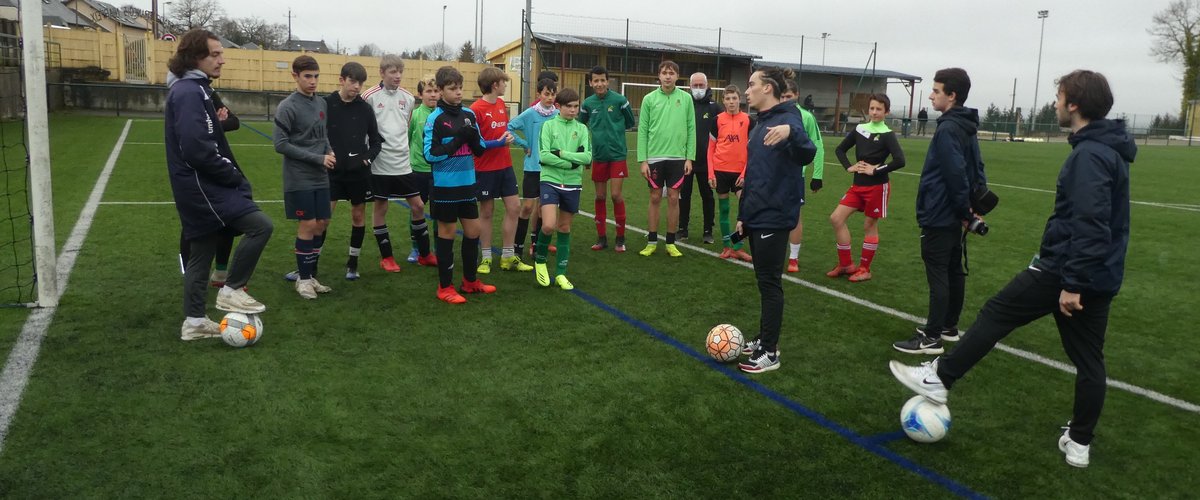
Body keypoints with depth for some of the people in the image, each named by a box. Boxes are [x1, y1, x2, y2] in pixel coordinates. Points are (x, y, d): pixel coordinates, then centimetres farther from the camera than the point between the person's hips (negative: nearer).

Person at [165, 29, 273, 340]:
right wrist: (234, 175, -15)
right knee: (260, 225, -15)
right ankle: (232, 290, -3)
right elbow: (197, 149, -24)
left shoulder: (193, 89, 16)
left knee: (201, 254, 14)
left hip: (200, 186, 11)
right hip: (203, 187, -11)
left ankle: (194, 322, 21)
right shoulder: (189, 92, -16)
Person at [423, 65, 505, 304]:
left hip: (467, 183, 6)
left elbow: (479, 149, 10)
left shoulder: (469, 115, 6)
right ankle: (445, 287, 15)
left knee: (473, 231, 12)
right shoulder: (435, 118, -10)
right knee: (447, 234, 3)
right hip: (445, 185, -5)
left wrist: (474, 138, -12)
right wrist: (456, 141, -21)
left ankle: (470, 281, 28)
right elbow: (430, 154, -15)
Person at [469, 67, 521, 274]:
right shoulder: (476, 109, -15)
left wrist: (508, 137, 3)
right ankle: (486, 258, 18)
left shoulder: (501, 104, 7)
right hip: (485, 168, -7)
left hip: (505, 165, 7)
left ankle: (508, 257, 16)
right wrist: (498, 142, -20)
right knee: (486, 212, 5)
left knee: (514, 207, 5)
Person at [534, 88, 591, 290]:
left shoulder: (581, 129, 5)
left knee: (565, 228, 10)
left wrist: (562, 154, -13)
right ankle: (540, 260, 12)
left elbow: (587, 157, -5)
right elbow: (543, 155, -12)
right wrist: (571, 162, -14)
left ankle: (560, 273, 19)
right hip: (550, 181, -3)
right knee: (548, 225, -16)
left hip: (572, 184, 3)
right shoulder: (549, 125, -1)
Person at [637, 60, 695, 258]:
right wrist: (642, 160, -5)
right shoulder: (649, 99, 0)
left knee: (673, 198, 5)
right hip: (655, 157, 0)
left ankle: (670, 243, 14)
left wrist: (690, 157, -3)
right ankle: (652, 242, 15)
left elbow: (691, 129, 3)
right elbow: (642, 130, 0)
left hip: (677, 157, 0)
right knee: (655, 198, 6)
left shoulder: (686, 98, 2)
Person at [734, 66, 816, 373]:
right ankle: (765, 339, 28)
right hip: (757, 215, 9)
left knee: (769, 282, -2)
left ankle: (770, 353, 8)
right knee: (764, 281, 16)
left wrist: (790, 132, -53)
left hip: (774, 217, -9)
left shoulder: (787, 118, -15)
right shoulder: (761, 123, 13)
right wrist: (743, 213, 18)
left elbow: (807, 154, -33)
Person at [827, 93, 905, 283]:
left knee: (870, 226, 3)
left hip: (877, 187, -6)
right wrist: (848, 167, 0)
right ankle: (846, 264, 10)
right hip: (858, 186, 6)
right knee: (836, 218, -1)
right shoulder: (859, 129, 5)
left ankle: (865, 269, 17)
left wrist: (875, 170, -17)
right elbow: (840, 149, 15)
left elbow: (900, 161, -21)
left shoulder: (887, 135, -10)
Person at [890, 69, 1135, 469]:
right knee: (1089, 360, 13)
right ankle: (1080, 443, 22)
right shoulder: (1111, 150, 14)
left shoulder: (1089, 154, -18)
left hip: (1064, 271, -9)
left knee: (996, 314, 2)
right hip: (1100, 278, 9)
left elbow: (1090, 226, -26)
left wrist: (1072, 282, -25)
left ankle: (939, 379, 11)